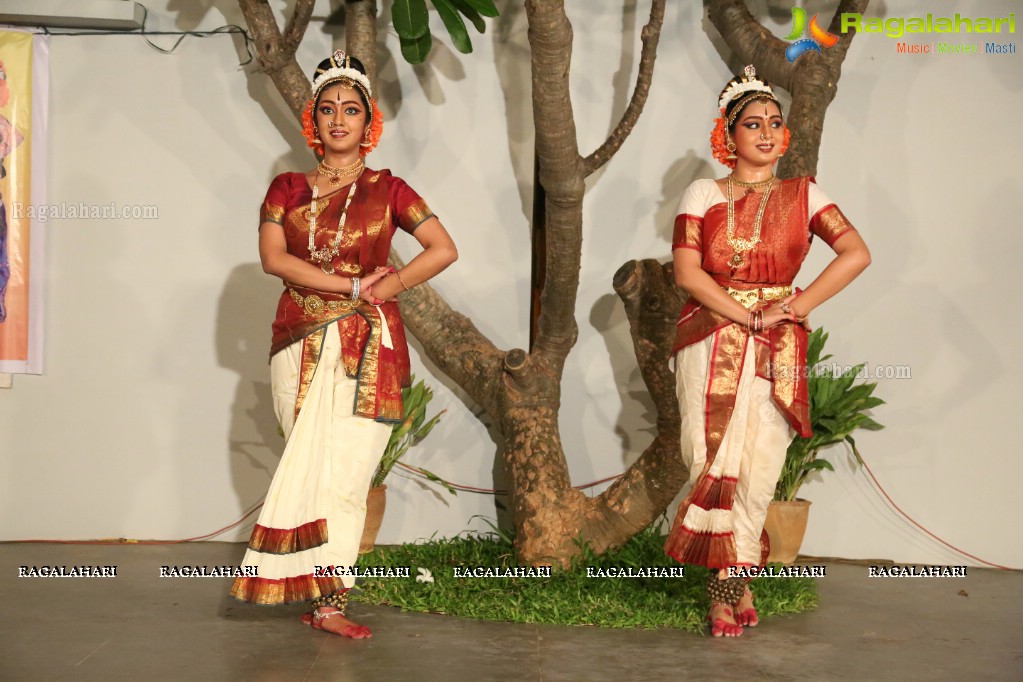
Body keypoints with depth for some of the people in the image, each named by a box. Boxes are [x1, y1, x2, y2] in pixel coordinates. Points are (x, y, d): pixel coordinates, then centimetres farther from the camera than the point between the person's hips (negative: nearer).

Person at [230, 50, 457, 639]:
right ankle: (327, 597, 4)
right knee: (316, 468, -2)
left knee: (343, 469, -7)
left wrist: (388, 287, -8)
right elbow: (272, 257, -4)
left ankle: (323, 598, -3)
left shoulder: (387, 190, 8)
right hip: (302, 343, 1)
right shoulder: (288, 188, 10)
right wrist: (352, 286, -11)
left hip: (368, 346, -1)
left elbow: (444, 250, 4)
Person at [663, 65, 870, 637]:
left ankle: (729, 584, 9)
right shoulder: (703, 194, 7)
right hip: (711, 343, 0)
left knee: (757, 467, -4)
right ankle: (739, 582, 6)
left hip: (777, 352, 0)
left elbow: (857, 254, -2)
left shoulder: (802, 195, 8)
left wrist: (795, 307, -10)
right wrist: (747, 316, -12)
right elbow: (687, 272, -3)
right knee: (714, 459, -5)